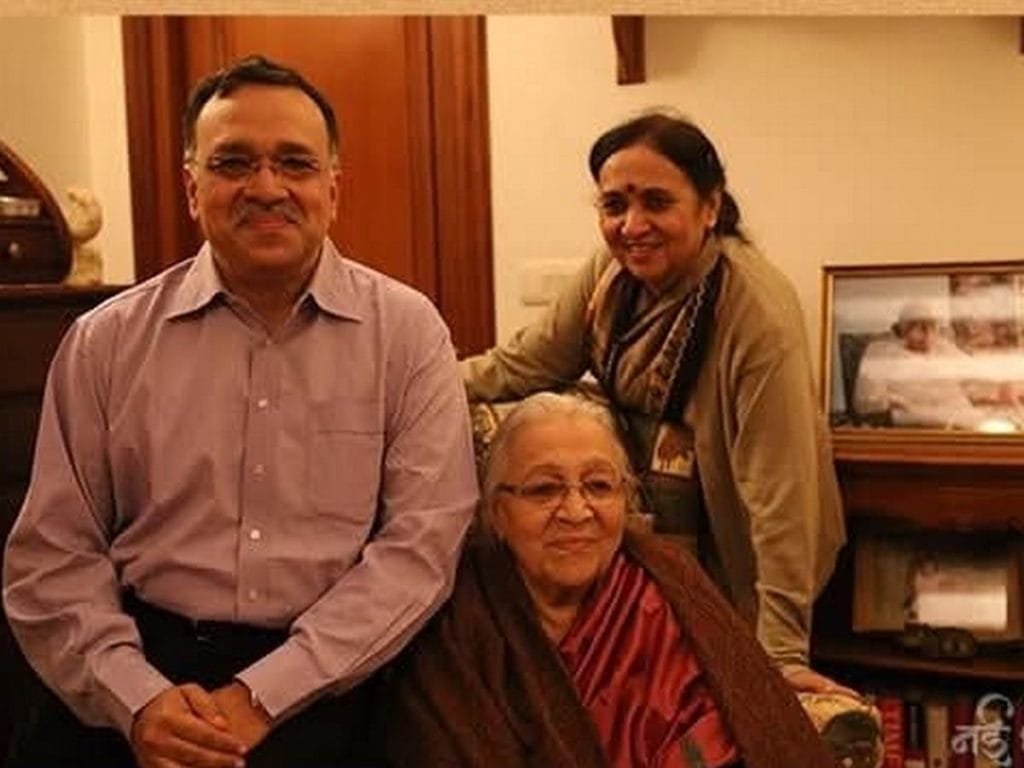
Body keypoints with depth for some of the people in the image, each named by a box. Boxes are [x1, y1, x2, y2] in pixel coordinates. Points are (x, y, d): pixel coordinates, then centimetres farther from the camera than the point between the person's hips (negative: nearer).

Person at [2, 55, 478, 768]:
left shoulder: (408, 330, 0)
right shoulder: (105, 342, 4)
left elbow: (424, 539, -6)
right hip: (141, 663, 1)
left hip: (322, 679, -1)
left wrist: (262, 696, -13)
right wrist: (136, 698, -11)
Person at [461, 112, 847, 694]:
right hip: (637, 551, 6)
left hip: (727, 567, -6)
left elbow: (779, 493, -29)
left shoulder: (760, 313, -28)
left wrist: (784, 653, -28)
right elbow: (525, 363, 0)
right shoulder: (612, 274, -8)